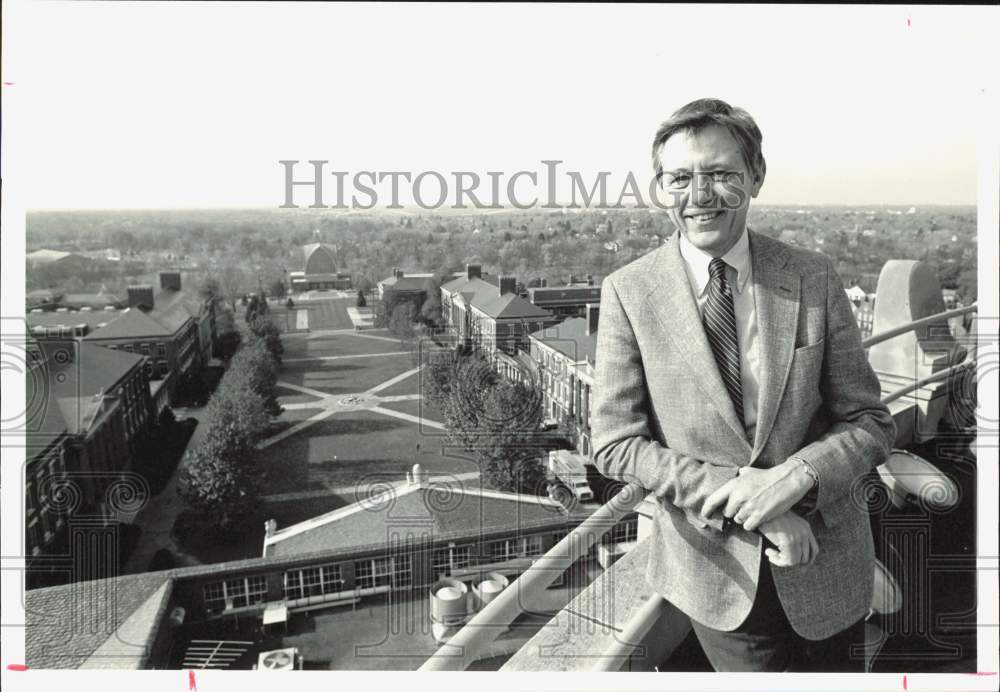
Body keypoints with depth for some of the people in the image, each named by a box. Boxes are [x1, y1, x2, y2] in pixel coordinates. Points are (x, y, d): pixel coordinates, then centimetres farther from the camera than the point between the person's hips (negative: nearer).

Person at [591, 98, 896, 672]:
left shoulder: (814, 279, -8)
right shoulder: (628, 291, -11)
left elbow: (873, 424, -4)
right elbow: (615, 444, -12)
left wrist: (795, 475, -23)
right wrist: (738, 492, -21)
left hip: (825, 563, 2)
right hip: (714, 568, -1)